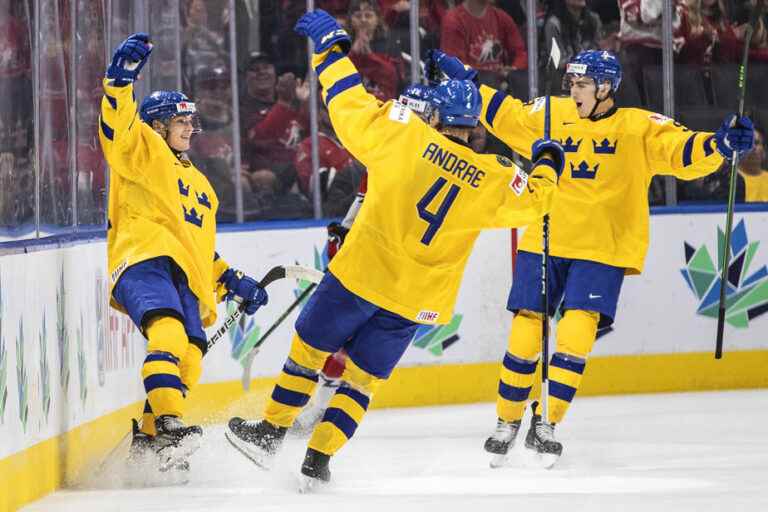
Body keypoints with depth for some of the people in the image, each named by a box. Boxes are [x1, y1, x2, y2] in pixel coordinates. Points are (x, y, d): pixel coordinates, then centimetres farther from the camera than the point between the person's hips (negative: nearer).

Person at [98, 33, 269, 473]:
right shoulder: (144, 153, 13)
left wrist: (232, 281, 24)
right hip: (144, 262, -7)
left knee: (189, 361, -9)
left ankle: (148, 440, 3)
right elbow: (118, 129, -9)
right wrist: (121, 78, -22)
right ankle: (169, 424, -42)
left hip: (185, 283, 7)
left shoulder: (200, 185, 34)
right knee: (168, 333, -31)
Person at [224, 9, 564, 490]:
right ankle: (317, 463, 8)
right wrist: (547, 163, 32)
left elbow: (351, 106, -3)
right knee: (361, 379, 14)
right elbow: (535, 198, 12)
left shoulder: (408, 135, -9)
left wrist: (331, 45, 9)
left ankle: (270, 434, 24)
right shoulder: (492, 180, -3)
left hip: (360, 276, -2)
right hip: (415, 302, 2)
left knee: (309, 351, 16)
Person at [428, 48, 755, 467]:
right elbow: (504, 115, 17)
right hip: (544, 243, 2)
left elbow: (682, 152, -13)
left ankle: (546, 424, 0)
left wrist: (722, 145, -32)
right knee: (525, 334, 0)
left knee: (575, 336, -13)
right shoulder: (551, 115, 5)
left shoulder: (640, 128, -4)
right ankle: (508, 422, 18)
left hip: (602, 251, -2)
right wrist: (462, 80, 13)